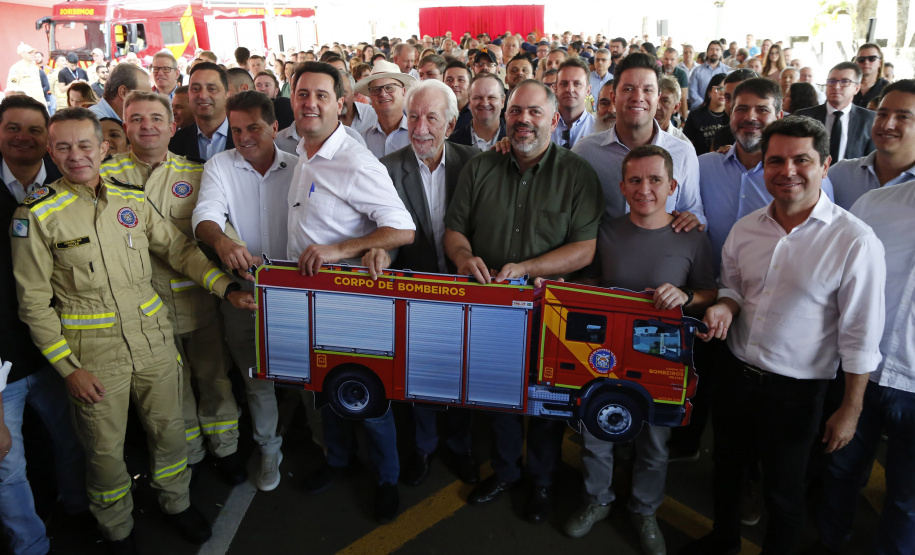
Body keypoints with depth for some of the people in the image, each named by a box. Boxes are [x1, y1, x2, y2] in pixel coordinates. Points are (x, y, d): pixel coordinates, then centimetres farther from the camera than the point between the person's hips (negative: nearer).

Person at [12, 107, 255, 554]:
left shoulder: (133, 200, 4)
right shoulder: (37, 214, -7)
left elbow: (179, 250, 8)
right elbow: (35, 302, -5)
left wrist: (227, 288, -5)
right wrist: (69, 368, -9)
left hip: (153, 339, 3)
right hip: (94, 354, -3)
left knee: (169, 429, 15)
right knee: (105, 448, 12)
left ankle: (176, 503, 42)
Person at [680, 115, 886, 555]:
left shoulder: (855, 242, -17)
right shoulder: (744, 230, -2)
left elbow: (860, 336, -13)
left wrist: (850, 410, -10)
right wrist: (724, 306, -10)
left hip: (795, 391, -5)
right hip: (735, 373, 5)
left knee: (783, 491, 15)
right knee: (726, 466, 25)